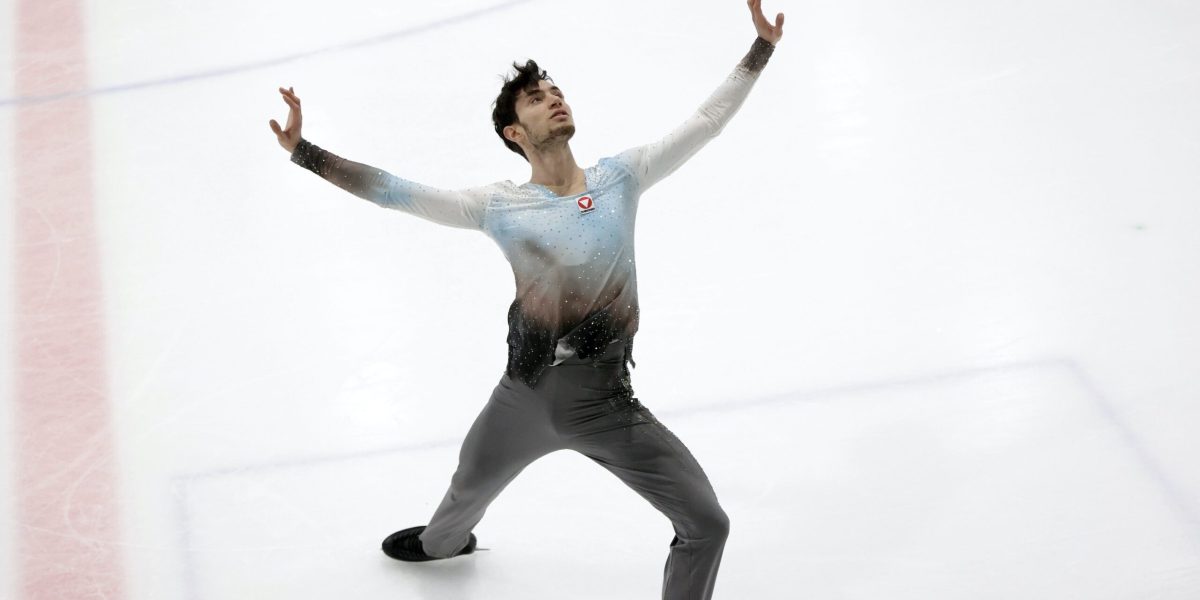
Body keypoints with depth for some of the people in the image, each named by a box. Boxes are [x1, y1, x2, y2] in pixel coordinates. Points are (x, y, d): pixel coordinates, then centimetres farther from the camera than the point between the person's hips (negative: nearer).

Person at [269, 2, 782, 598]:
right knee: (465, 495, 28)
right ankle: (442, 542, 65)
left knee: (707, 526, -2)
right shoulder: (499, 206, -4)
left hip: (606, 408, 0)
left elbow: (707, 120, 1)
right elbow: (394, 191, -6)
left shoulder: (621, 176, -1)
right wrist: (303, 151, -12)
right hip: (521, 398, 0)